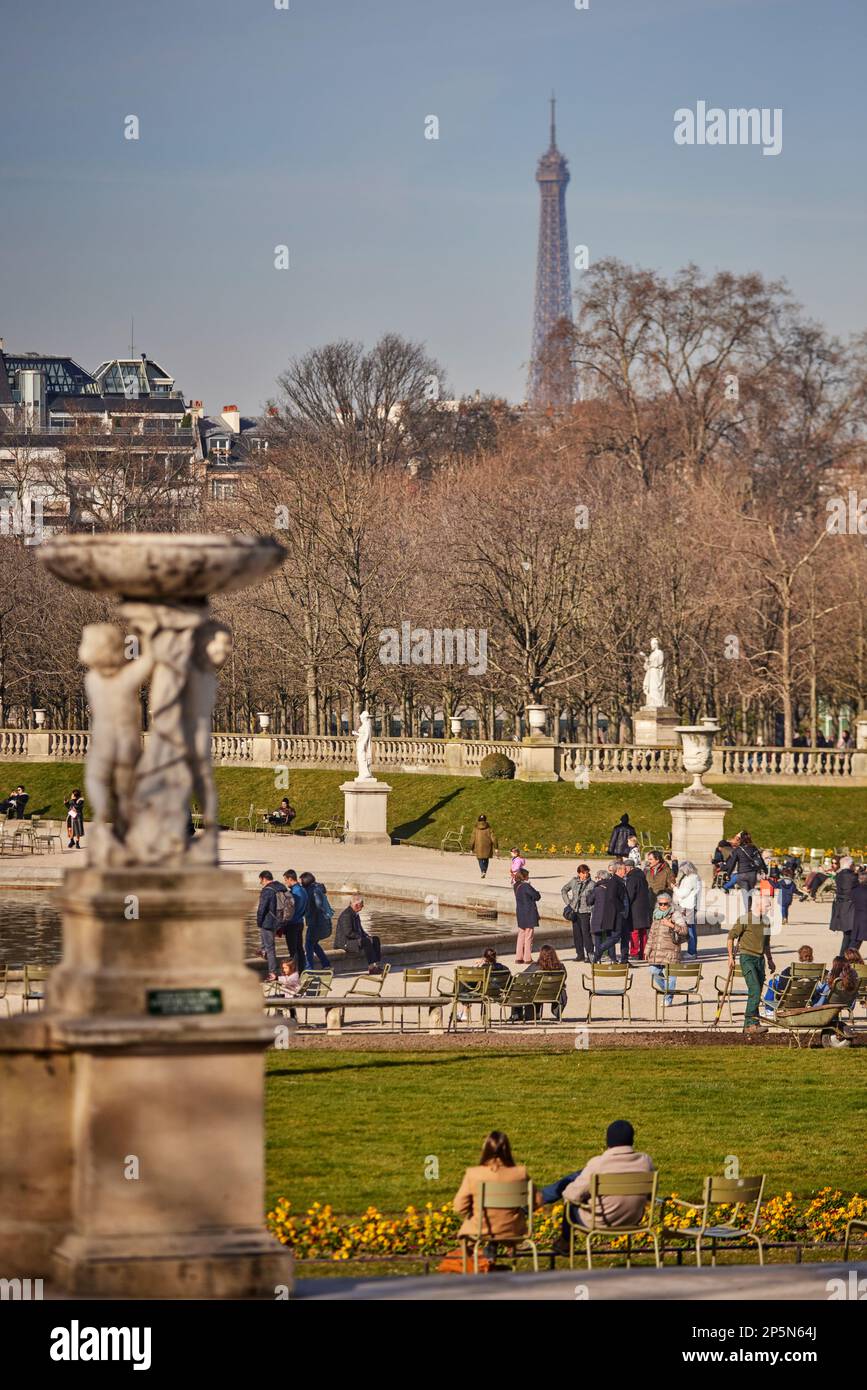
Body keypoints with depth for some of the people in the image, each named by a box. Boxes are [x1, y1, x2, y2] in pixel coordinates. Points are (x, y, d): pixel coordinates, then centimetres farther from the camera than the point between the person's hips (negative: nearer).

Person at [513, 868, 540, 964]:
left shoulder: (516, 886, 6)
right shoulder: (526, 886, -18)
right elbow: (537, 896, -13)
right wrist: (537, 892, 8)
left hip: (520, 914, 7)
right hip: (529, 915, -7)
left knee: (521, 936, 13)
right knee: (528, 937, 0)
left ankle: (518, 958, 13)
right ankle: (527, 958, 3)